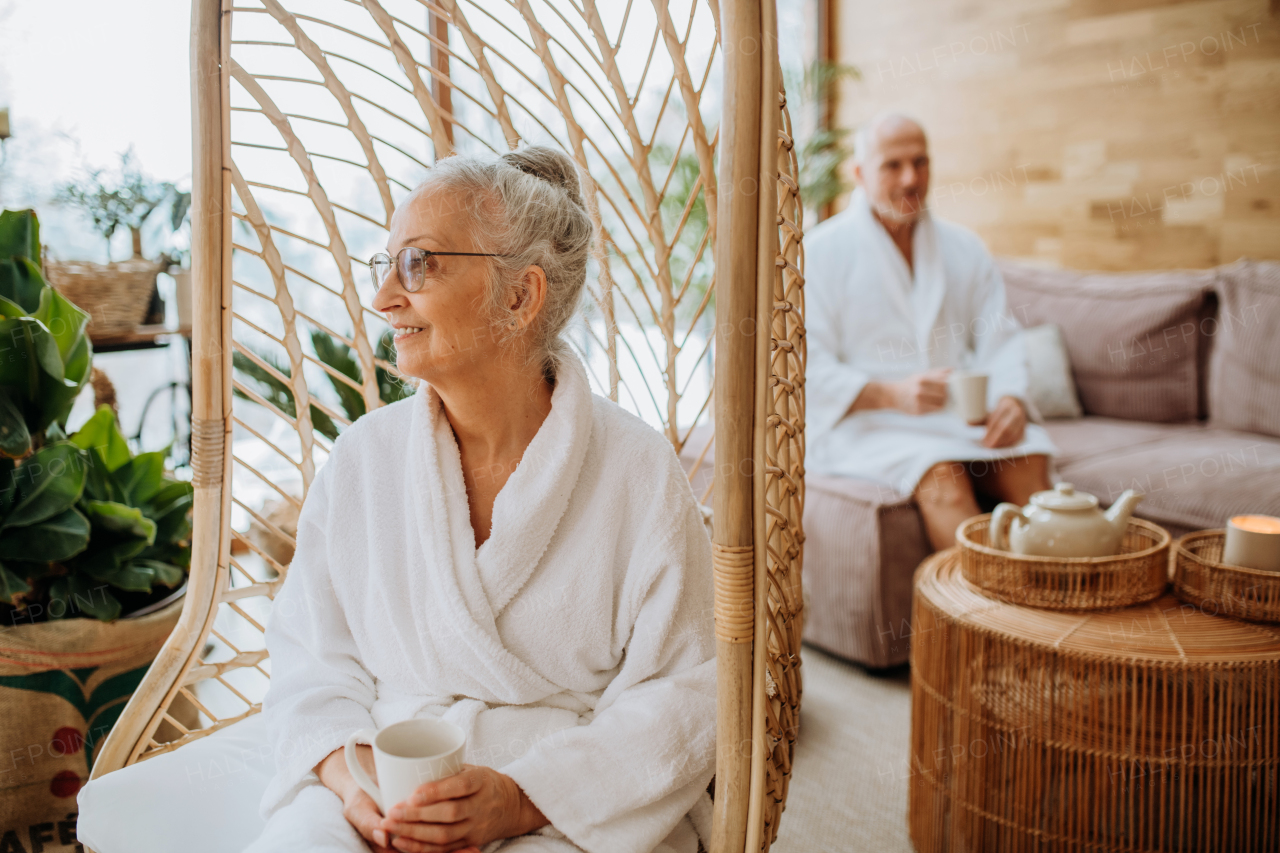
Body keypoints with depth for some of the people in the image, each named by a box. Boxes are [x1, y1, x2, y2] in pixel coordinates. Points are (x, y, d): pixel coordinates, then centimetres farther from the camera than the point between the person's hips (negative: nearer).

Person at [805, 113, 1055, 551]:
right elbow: (809, 370, -7)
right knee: (941, 476, -33)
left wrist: (1010, 399, -12)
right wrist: (891, 394, -22)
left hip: (961, 416, 4)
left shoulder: (964, 248, 15)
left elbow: (1000, 339, 11)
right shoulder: (821, 251, 0)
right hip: (865, 423, -4)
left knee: (1029, 460, -25)